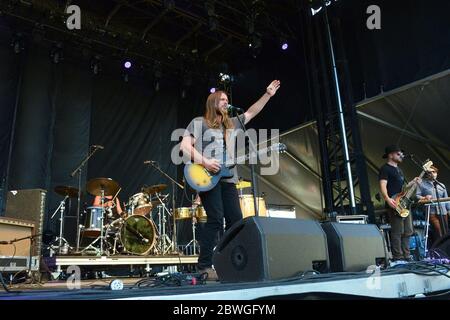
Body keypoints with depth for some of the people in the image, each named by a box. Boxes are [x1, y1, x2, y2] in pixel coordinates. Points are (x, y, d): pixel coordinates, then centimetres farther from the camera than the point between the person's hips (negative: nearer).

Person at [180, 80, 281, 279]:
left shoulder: (231, 123, 24)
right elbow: (184, 146, -5)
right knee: (216, 220, -16)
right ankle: (204, 267, -8)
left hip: (227, 178, 7)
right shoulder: (199, 122, 5)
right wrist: (204, 162, -17)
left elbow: (251, 112, 26)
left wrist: (268, 95, 19)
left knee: (236, 219, 2)